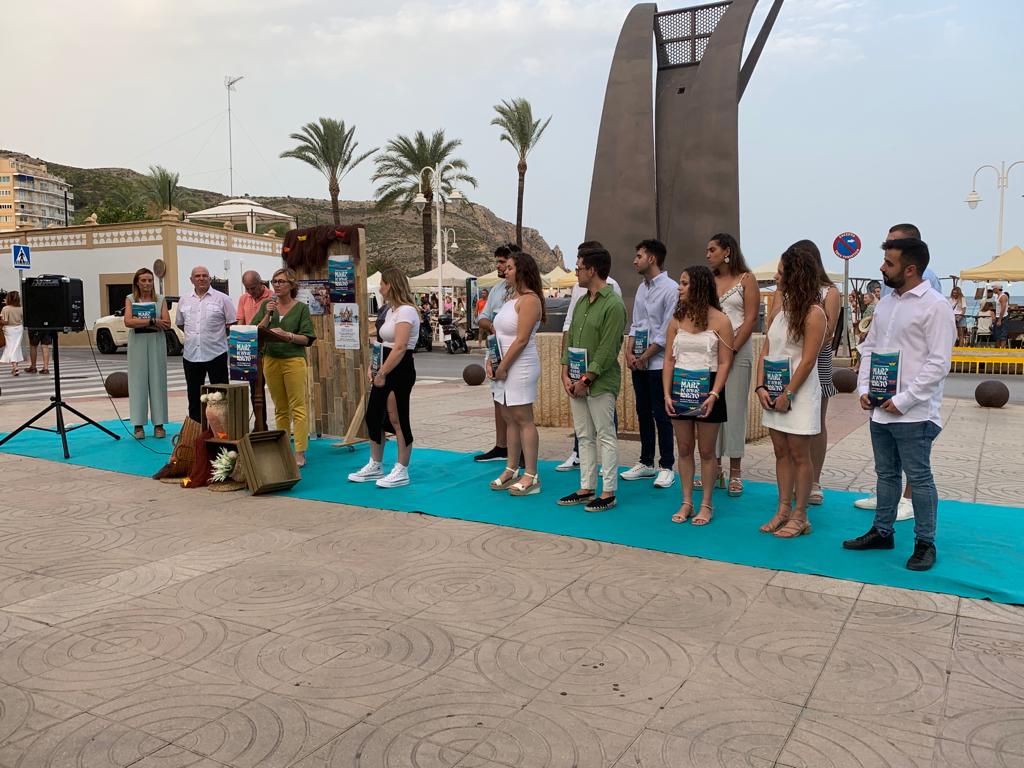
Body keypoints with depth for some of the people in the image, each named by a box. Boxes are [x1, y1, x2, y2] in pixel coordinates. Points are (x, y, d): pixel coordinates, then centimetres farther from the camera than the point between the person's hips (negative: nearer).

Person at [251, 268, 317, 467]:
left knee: (298, 407, -8)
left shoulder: (301, 308, 1)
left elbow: (308, 338, -3)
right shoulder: (266, 305, 11)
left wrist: (287, 335, -16)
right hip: (271, 360, 4)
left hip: (294, 359, -4)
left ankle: (299, 453, -7)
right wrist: (267, 315, -6)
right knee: (280, 409, 9)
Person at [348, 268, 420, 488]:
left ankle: (401, 472, 8)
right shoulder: (391, 311, 16)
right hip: (386, 370, 10)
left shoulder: (406, 311, -15)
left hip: (400, 370, -10)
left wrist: (382, 373, -19)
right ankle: (375, 466, 25)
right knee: (373, 416, 13)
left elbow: (399, 348, -22)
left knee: (397, 420, -3)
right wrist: (373, 367, 7)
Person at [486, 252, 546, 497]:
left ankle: (531, 477, 0)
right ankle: (511, 471, 20)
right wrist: (490, 363, 6)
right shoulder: (511, 298, 16)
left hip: (521, 367, -9)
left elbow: (521, 340, -18)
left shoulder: (529, 299, -12)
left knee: (523, 419, -6)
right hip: (504, 367, 9)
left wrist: (503, 367, -14)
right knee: (509, 419, 12)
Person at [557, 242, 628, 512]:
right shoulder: (582, 302, 14)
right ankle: (586, 489, 21)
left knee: (606, 437, 1)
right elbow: (570, 340, 14)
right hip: (577, 383, 8)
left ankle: (608, 493, 8)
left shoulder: (613, 304, -13)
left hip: (600, 383, -8)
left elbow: (607, 350, -17)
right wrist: (565, 374, 3)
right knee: (584, 437, 13)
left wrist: (586, 379, -16)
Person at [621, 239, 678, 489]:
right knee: (643, 412, 13)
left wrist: (644, 357, -12)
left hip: (658, 363, -7)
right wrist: (629, 351, -1)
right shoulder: (642, 288, 12)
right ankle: (646, 462, 23)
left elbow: (667, 331, -15)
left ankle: (667, 467, 8)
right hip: (638, 363, 7)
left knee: (661, 414, -2)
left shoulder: (670, 289, -12)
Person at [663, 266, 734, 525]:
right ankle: (687, 503, 20)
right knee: (684, 449, 10)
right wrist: (666, 394, -5)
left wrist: (713, 395, -18)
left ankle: (706, 504, 17)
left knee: (707, 451, 6)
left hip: (707, 389, -4)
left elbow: (724, 363, -8)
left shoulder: (720, 320, -6)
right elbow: (669, 360, 4)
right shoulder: (677, 319, 5)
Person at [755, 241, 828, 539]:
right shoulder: (780, 308, 9)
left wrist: (788, 394, -15)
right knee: (781, 452, 12)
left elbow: (807, 361, -16)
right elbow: (765, 350, 7)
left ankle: (799, 516, 12)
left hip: (799, 394, -7)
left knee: (799, 454, 2)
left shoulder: (813, 313, -12)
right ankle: (784, 510, 21)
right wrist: (761, 386, -3)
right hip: (774, 392, 7)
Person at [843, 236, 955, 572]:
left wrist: (903, 401, -17)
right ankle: (882, 532, 30)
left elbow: (939, 362, -16)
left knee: (919, 478, 4)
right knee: (886, 474, 17)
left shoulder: (935, 306, -12)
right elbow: (869, 347, 16)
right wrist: (864, 389, 3)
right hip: (880, 410, 7)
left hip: (913, 414, -7)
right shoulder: (885, 302, 11)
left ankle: (925, 542, 17)